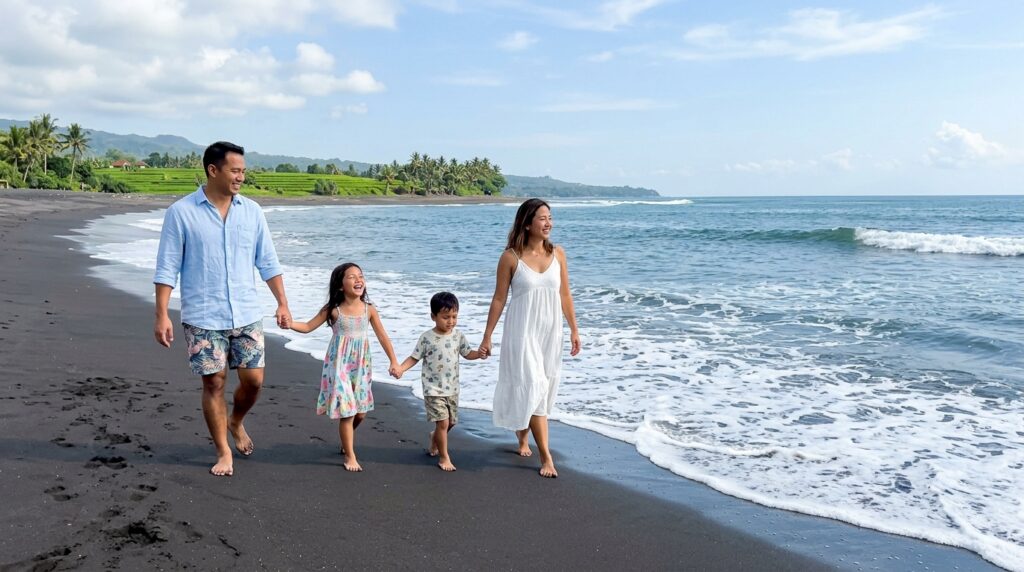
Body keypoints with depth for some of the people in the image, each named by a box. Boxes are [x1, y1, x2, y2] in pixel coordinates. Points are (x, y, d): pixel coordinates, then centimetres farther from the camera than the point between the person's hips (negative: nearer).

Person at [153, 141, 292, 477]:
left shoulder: (252, 211, 5)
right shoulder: (181, 212, -6)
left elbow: (268, 262, 9)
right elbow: (167, 269, -5)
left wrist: (282, 303, 3)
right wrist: (162, 316, -10)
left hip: (247, 314, 3)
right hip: (203, 317, -3)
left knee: (253, 379, 3)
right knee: (214, 383, 3)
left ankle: (236, 422, 34)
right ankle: (224, 452, 19)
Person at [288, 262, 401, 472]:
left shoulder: (369, 309, -2)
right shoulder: (333, 310, -8)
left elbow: (382, 336, 3)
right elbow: (308, 327, -1)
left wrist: (394, 362, 0)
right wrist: (289, 323, -20)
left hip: (360, 366, 3)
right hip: (340, 365, -3)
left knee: (360, 412, 10)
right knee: (346, 412, -4)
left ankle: (346, 441, 41)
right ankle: (350, 456, 11)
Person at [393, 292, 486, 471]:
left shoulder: (458, 336, 0)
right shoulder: (427, 338, -11)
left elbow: (467, 353, 8)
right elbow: (414, 357, -4)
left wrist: (479, 354, -13)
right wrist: (400, 368, -19)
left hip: (452, 388, 5)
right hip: (433, 389, -5)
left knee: (451, 422, 16)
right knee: (443, 422, -10)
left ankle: (434, 439, 46)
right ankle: (444, 457, 6)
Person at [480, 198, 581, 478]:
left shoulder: (557, 253, 2)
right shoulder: (510, 257, -9)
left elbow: (565, 295, 8)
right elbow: (499, 299, -3)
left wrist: (574, 329, 8)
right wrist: (487, 337, -1)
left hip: (550, 330, 4)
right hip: (522, 331, -4)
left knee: (544, 388, 14)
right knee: (531, 387, -6)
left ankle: (523, 435, 39)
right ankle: (546, 456, -1)